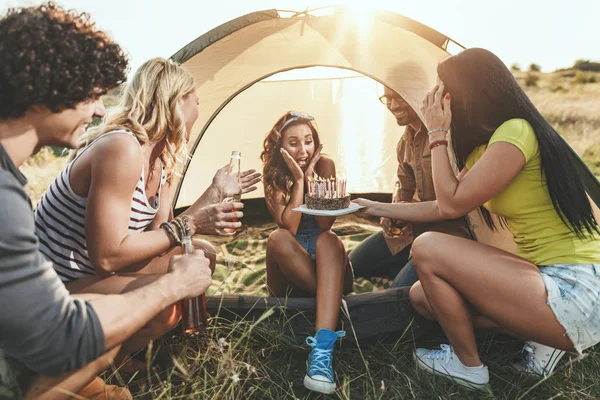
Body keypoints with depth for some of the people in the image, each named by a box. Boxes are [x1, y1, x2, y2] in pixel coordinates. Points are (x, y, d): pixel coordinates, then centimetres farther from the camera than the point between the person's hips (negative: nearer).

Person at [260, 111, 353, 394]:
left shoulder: (325, 165, -5)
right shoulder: (273, 176, -4)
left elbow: (325, 224, -15)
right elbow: (289, 226, -19)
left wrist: (309, 174, -18)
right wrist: (298, 179, -21)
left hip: (326, 262, 0)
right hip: (290, 276, 0)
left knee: (328, 241, -36)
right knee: (278, 238, -32)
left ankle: (323, 348, -51)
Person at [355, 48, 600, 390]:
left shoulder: (516, 132, -18)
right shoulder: (483, 148, 11)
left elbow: (452, 206, -16)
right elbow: (440, 208, 16)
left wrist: (437, 135, -8)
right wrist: (378, 208, 23)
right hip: (547, 278, 9)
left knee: (427, 248, -17)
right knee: (422, 295, 7)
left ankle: (467, 365, 4)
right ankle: (541, 340, 8)